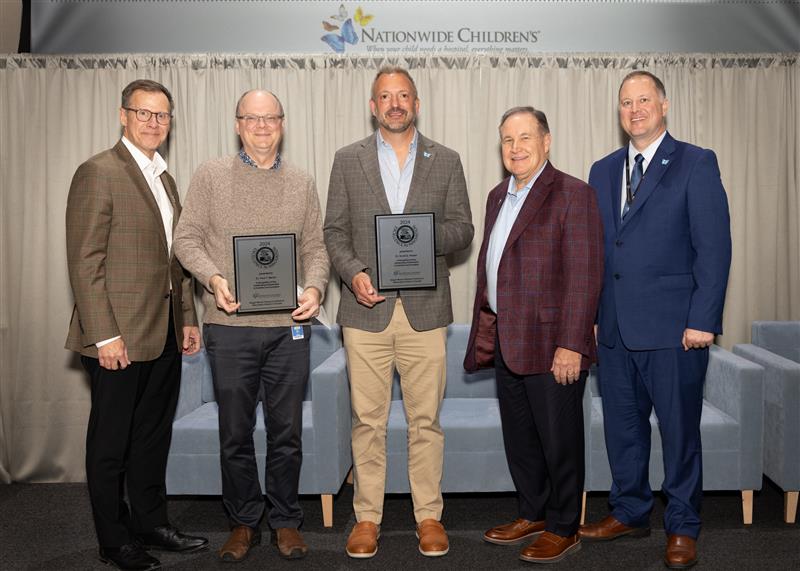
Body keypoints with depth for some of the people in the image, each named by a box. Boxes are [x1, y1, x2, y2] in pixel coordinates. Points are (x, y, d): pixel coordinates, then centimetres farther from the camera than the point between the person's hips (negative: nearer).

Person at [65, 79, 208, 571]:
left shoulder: (164, 177, 15)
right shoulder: (98, 172, -10)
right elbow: (85, 262, -15)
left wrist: (187, 318, 14)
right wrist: (104, 336, -19)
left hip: (164, 335, 8)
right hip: (120, 336, -8)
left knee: (154, 435, 17)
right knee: (111, 442, 7)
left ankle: (151, 523, 31)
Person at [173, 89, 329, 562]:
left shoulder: (302, 184, 11)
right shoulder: (211, 176, 5)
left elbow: (316, 247, 9)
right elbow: (187, 238, 2)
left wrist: (314, 288, -10)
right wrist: (214, 278, -16)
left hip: (288, 327, 1)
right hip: (229, 327, -1)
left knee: (287, 433, 8)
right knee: (235, 433, 9)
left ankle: (286, 521, 25)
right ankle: (244, 523, 25)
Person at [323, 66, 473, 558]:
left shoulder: (446, 161, 9)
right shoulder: (348, 160, 9)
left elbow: (463, 229, 7)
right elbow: (335, 230, 7)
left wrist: (426, 235, -13)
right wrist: (353, 271, -10)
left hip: (424, 309, 0)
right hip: (367, 307, 0)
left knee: (426, 420, 5)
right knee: (368, 421, 5)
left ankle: (429, 516, 18)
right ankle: (367, 516, 18)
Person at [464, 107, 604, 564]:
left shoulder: (573, 195, -10)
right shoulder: (498, 196, 15)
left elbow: (585, 276, -16)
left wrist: (571, 345, -20)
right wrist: (485, 330, 16)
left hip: (551, 346, -8)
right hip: (507, 344, 8)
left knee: (559, 440, 5)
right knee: (519, 438, 17)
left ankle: (564, 529, 22)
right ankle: (533, 516, 34)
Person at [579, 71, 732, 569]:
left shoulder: (696, 164, -2)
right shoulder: (603, 171, 13)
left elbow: (714, 246, -8)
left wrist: (702, 320, -14)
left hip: (674, 327, -5)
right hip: (615, 326, 5)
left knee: (680, 430, 5)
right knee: (622, 426, 14)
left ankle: (682, 527, 21)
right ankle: (630, 511, 31)